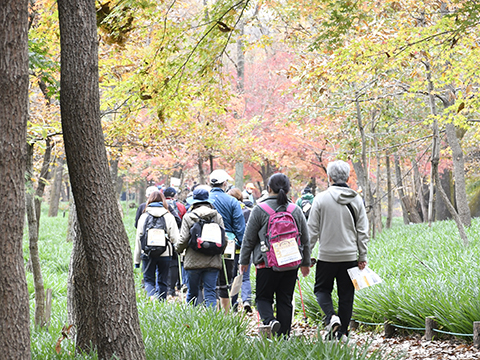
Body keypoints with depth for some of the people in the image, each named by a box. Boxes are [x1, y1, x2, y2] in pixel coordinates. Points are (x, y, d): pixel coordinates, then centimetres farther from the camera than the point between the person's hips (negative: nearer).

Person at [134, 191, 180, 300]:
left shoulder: (144, 216, 1)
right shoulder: (169, 216, -2)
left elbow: (138, 239, 4)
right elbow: (175, 238, -6)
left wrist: (137, 260, 10)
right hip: (165, 254, 0)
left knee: (148, 279, 7)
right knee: (162, 281, 13)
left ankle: (151, 296, -20)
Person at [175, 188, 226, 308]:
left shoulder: (188, 217, -3)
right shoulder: (217, 216, 4)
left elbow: (184, 239, -7)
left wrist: (178, 249, 13)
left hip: (193, 261, -1)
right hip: (212, 261, 1)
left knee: (192, 293, 10)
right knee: (210, 292, 2)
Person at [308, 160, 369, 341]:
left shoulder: (321, 199, -7)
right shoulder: (356, 200, 1)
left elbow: (313, 230, -5)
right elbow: (363, 231, 4)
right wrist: (362, 256, 10)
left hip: (327, 255, -2)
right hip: (350, 256, 2)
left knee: (322, 289, 14)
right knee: (346, 295, 9)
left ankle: (331, 317, -11)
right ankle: (342, 332, 10)